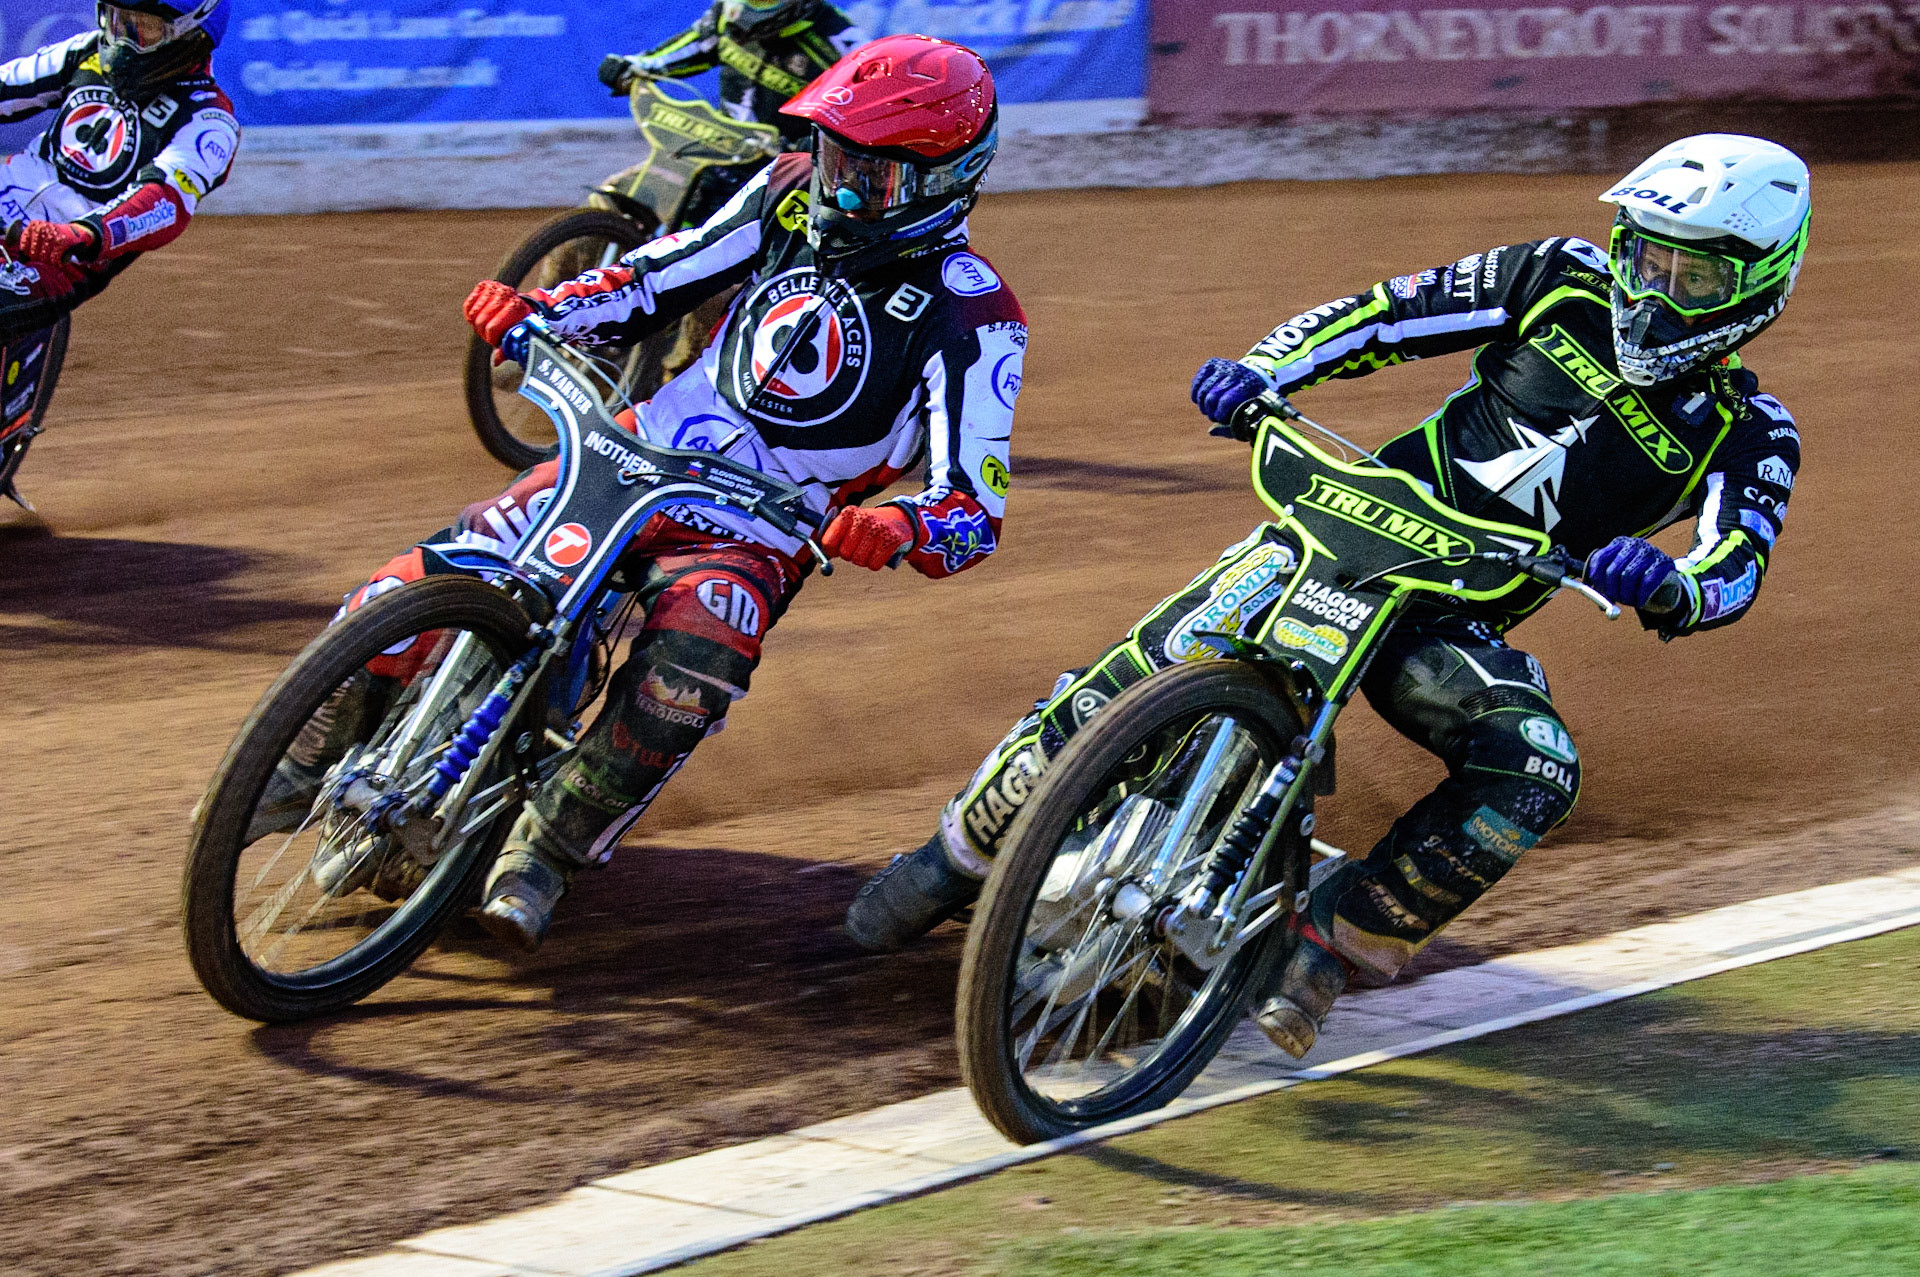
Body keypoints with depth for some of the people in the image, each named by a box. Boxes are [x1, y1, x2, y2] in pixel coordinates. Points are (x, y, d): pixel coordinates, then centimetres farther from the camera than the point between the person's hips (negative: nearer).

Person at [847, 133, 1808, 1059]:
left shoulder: (1748, 436, -1)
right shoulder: (1570, 281, 3)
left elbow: (1737, 570, -17)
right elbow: (1389, 312, 6)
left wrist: (1665, 588, -42)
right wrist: (1260, 369, -10)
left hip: (1460, 622, 0)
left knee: (1536, 769, -31)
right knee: (1134, 684, -19)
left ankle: (1331, 945, -17)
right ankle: (959, 852, 3)